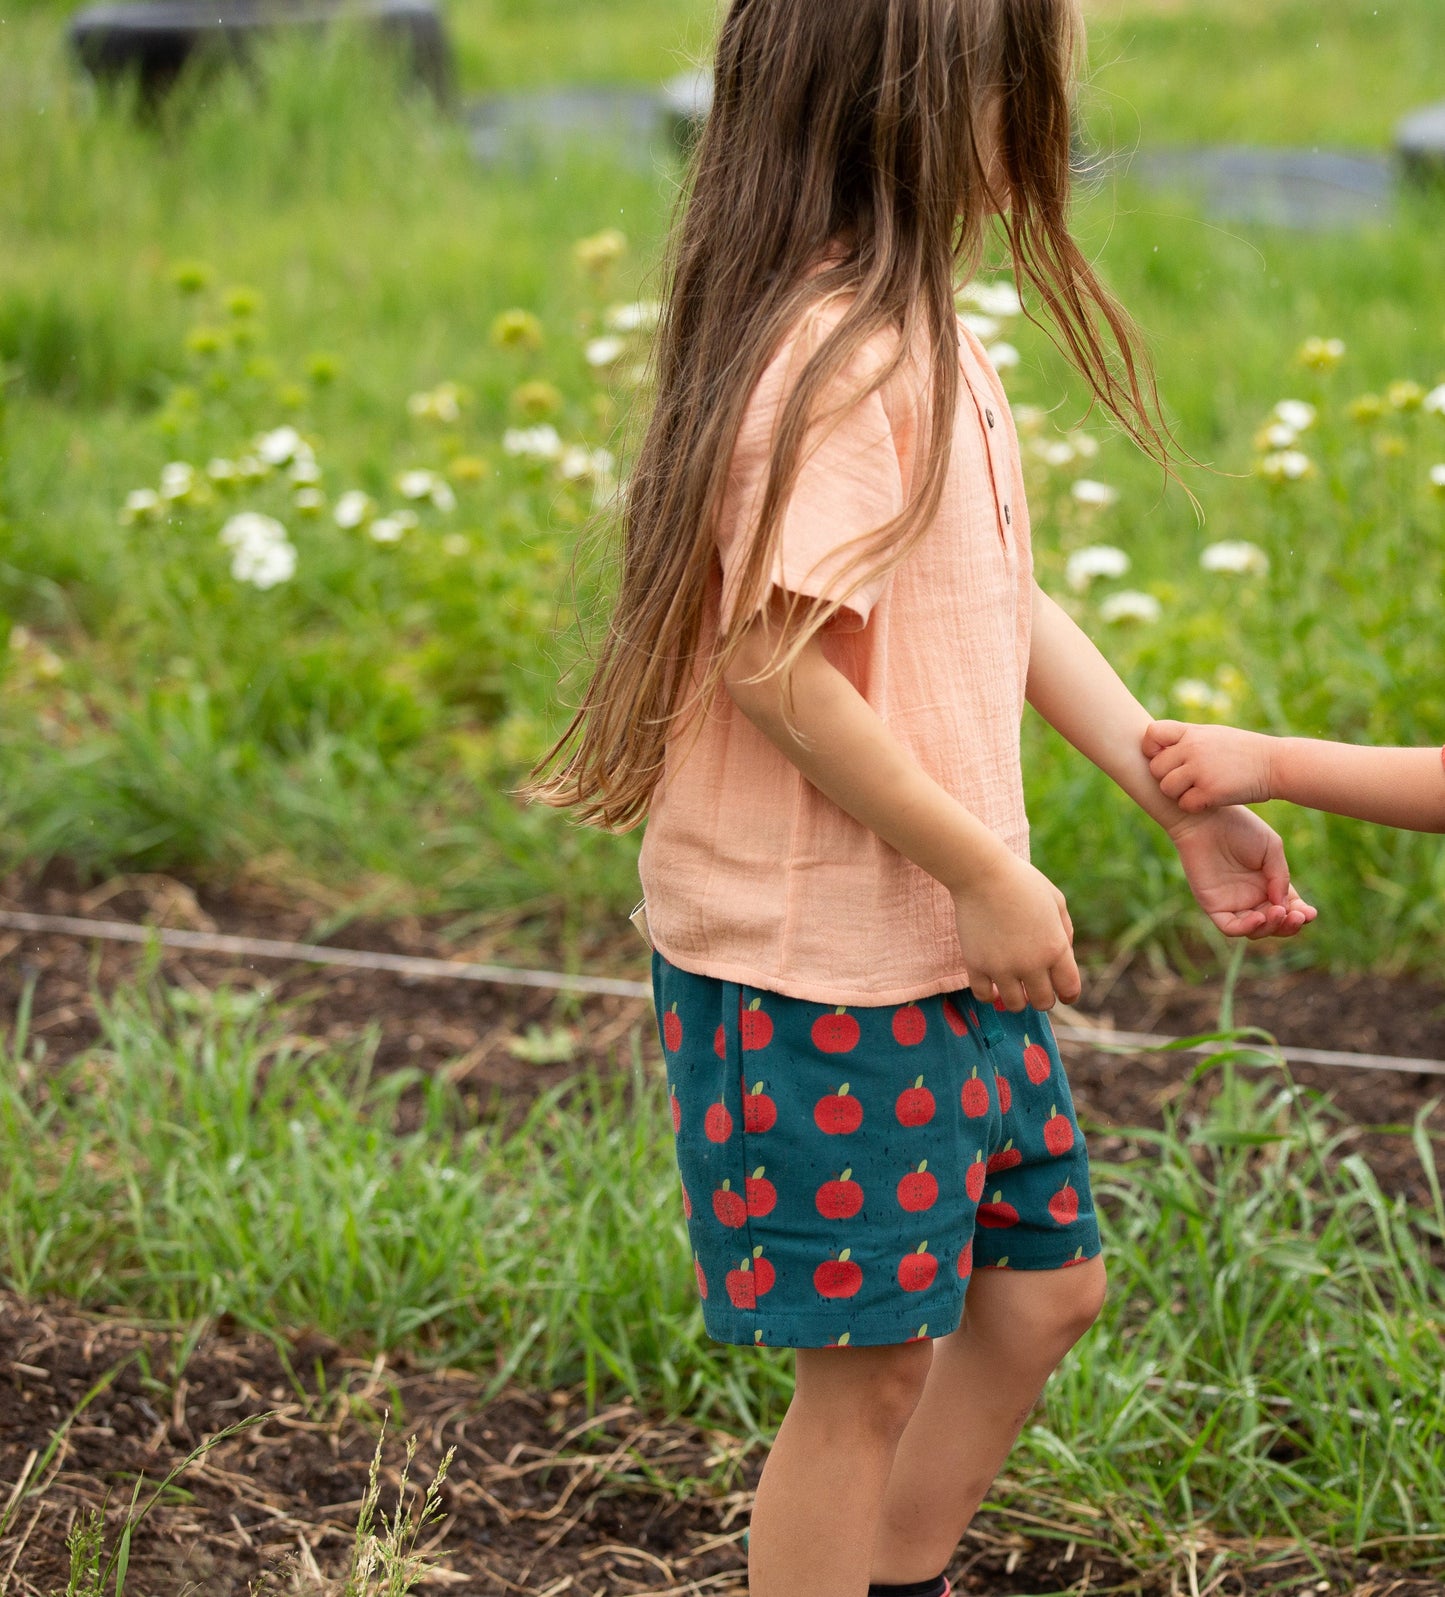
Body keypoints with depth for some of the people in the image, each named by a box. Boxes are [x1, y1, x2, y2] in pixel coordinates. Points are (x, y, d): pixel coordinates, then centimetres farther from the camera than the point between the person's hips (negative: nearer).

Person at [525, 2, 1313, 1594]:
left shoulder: (927, 337, 9)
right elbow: (777, 663, -27)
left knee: (1041, 1285, 20)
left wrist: (1186, 798, 14)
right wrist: (989, 876, -19)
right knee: (869, 1367, 2)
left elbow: (1008, 602, 16)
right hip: (822, 966, -10)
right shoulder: (836, 358, -22)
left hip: (949, 949, 10)